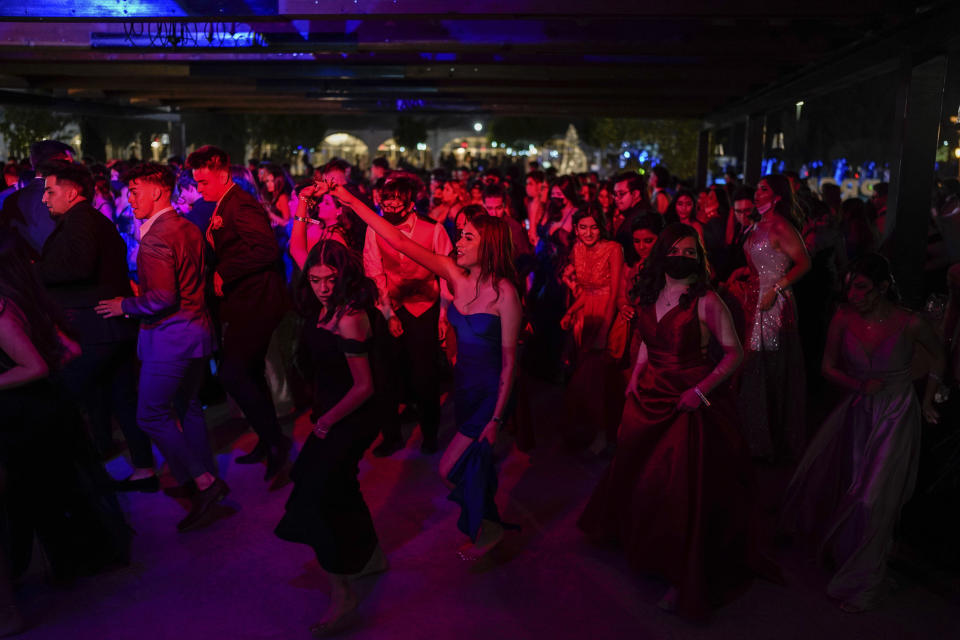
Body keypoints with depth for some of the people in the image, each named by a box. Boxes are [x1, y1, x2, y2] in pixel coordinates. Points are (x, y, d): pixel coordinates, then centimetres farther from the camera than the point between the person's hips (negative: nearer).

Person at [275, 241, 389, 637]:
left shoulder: (349, 319, -26)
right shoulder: (325, 310, -2)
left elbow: (364, 386, -22)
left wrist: (329, 420, -14)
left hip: (352, 418, -10)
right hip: (333, 413, 10)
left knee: (317, 496, -11)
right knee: (337, 487, 22)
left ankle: (342, 595, 3)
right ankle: (372, 557, 44)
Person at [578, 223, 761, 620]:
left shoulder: (706, 302, -15)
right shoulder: (649, 297, 3)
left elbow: (734, 352, -13)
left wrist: (702, 390, -22)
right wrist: (634, 383, 9)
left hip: (692, 404, -6)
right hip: (650, 398, 6)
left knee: (685, 488, 0)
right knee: (641, 476, 20)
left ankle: (686, 579, 17)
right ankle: (640, 548, 46)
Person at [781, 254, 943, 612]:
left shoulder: (908, 324, -15)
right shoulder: (844, 319, -10)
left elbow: (938, 357, 4)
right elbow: (828, 367, -1)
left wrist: (927, 403, 5)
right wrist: (862, 386, -18)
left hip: (895, 416, -3)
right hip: (856, 411, 3)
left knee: (873, 499, -2)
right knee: (821, 475, 10)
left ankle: (862, 582, 20)